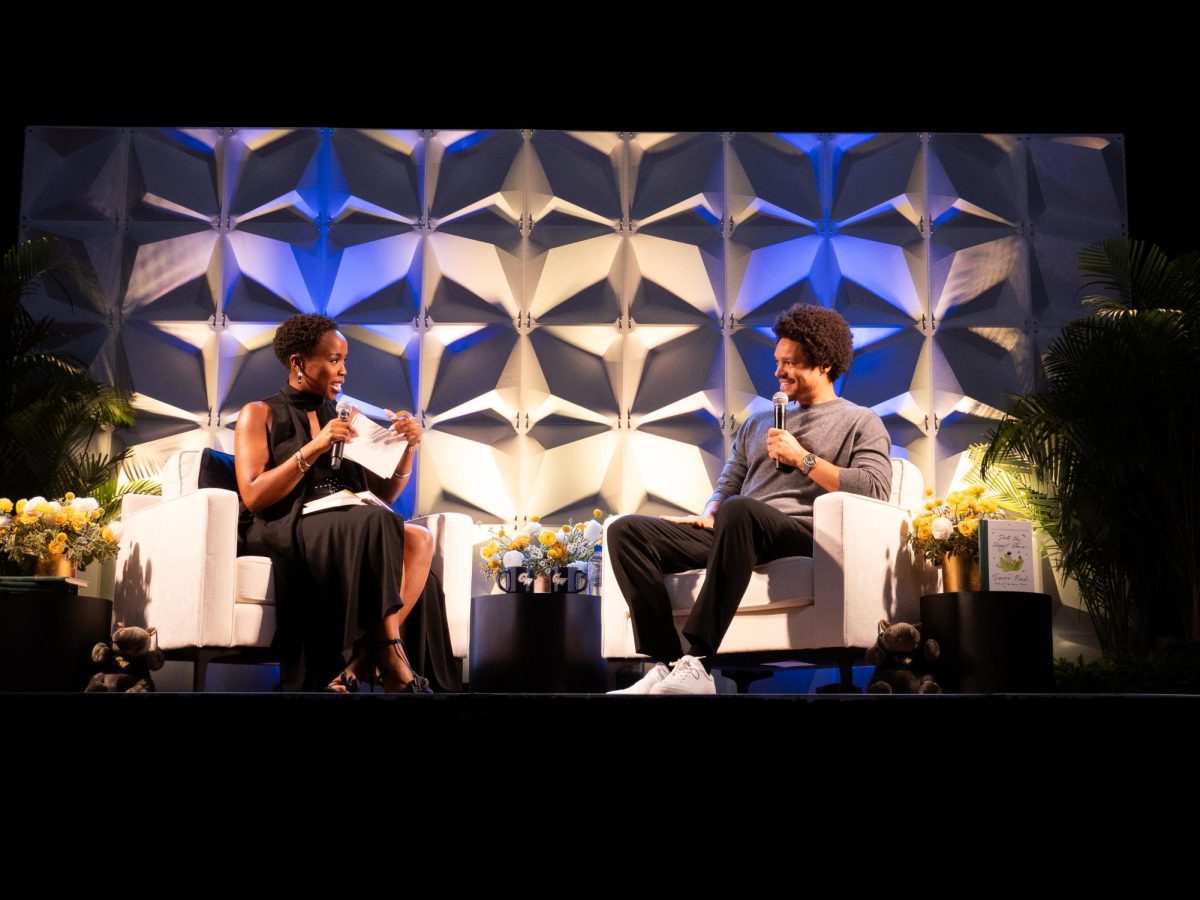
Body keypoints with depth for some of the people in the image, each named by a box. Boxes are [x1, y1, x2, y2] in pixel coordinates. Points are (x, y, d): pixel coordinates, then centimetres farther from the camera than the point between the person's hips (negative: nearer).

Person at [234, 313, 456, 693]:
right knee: (376, 522, -35)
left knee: (418, 539, -27)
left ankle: (362, 661, -36)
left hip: (350, 530, 5)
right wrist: (314, 448, -13)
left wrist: (408, 448, 0)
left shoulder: (346, 419, 22)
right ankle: (390, 659, -32)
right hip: (288, 530, -5)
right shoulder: (259, 414, 7)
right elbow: (253, 498, -7)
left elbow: (384, 497, 17)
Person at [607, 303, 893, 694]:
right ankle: (667, 663, -27)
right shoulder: (758, 423, 31)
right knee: (627, 530, -13)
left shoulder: (861, 422, 12)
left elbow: (875, 489, -5)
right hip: (741, 532, 7)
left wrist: (802, 458, -3)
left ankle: (698, 664, -40)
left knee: (740, 512, -42)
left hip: (802, 534, -7)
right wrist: (709, 516, 5)